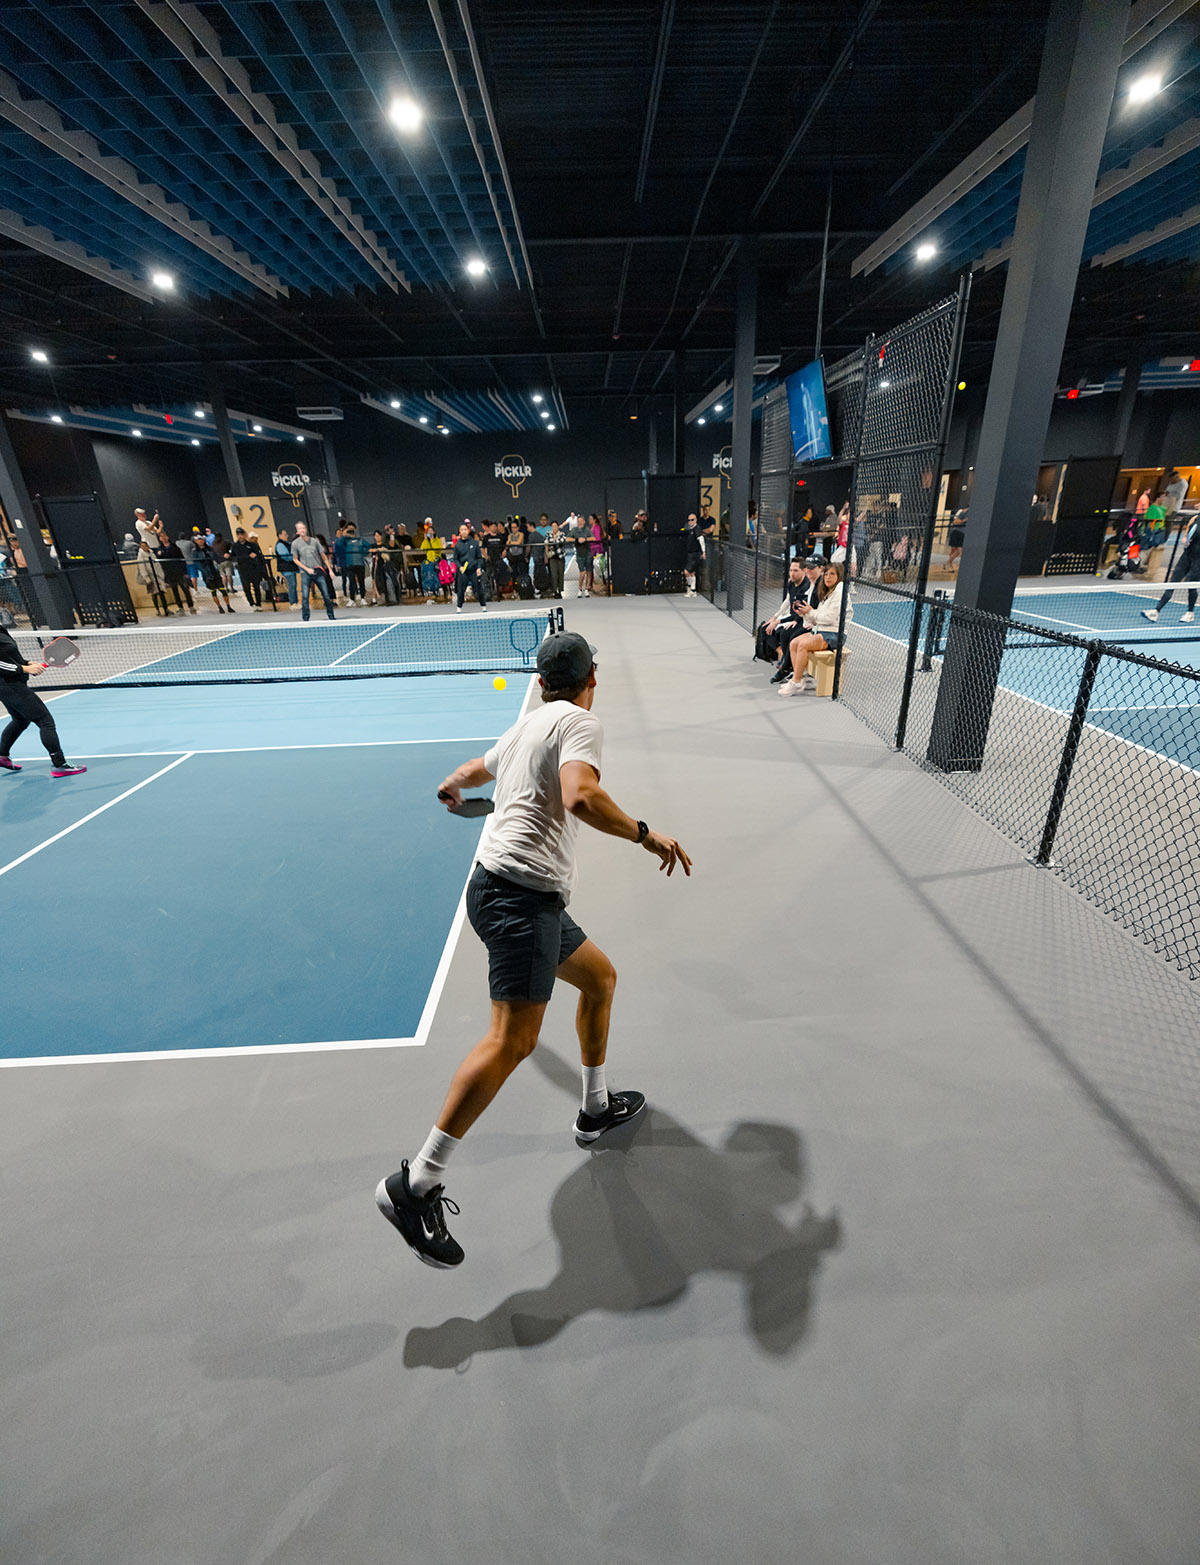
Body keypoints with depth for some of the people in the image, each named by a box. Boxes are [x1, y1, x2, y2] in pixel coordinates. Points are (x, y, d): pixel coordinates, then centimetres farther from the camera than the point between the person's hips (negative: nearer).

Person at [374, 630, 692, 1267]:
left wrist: (452, 786, 62)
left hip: (519, 894, 10)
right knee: (512, 1039, -13)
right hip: (519, 889, -10)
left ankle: (596, 1107, 37)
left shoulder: (525, 726, 21)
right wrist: (647, 835, -15)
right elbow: (581, 796, -27)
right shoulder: (580, 722, -6)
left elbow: (475, 769, 40)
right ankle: (415, 1185, -5)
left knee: (600, 978, 21)